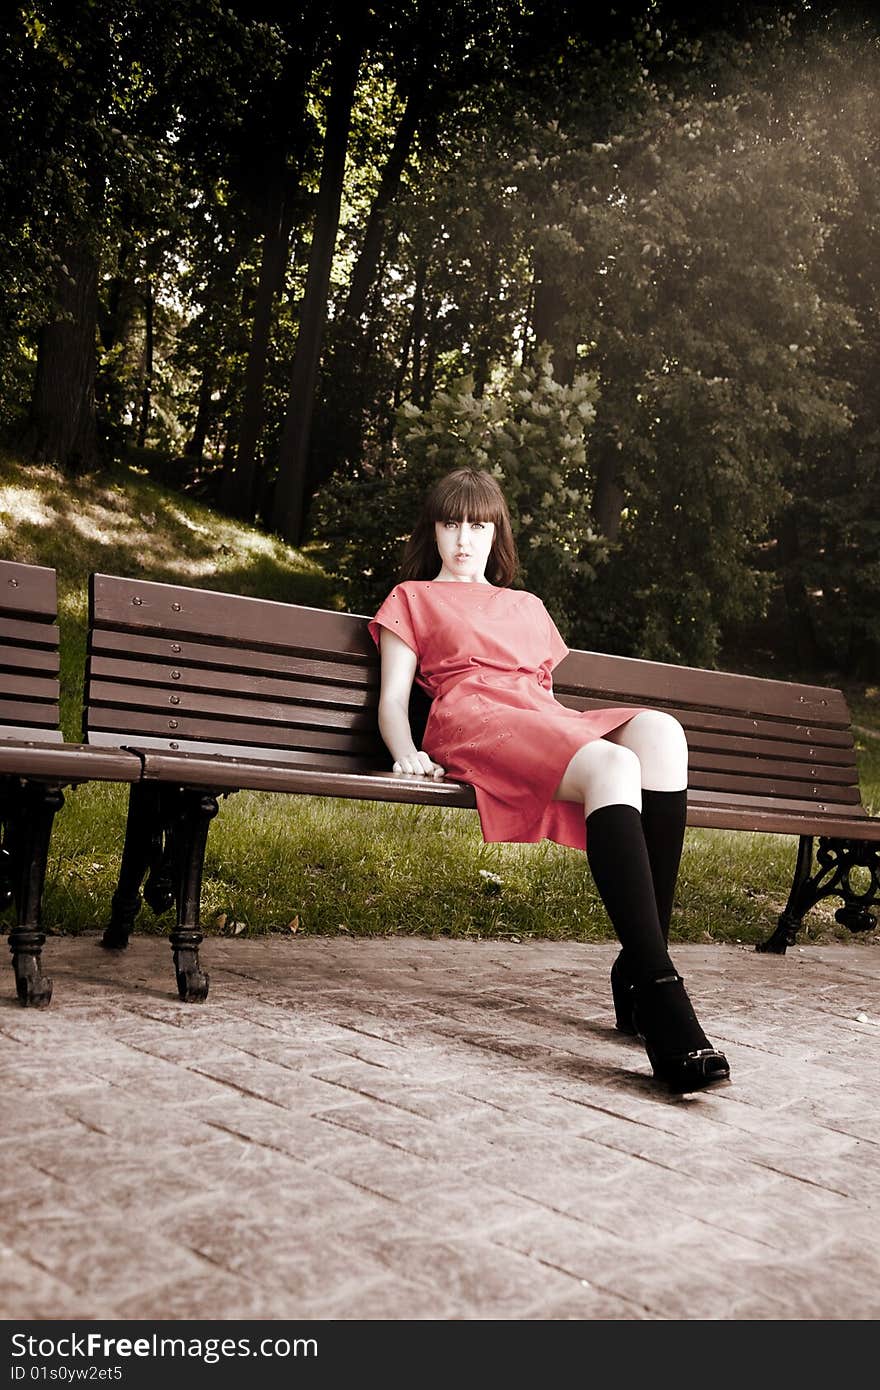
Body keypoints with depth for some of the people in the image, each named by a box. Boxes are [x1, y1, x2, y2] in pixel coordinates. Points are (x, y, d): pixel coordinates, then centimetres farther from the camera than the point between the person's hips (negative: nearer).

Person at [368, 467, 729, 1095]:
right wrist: (407, 754, -8)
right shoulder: (413, 597, 27)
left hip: (552, 722, 5)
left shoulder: (528, 606, 40)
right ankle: (661, 997, -49)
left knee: (660, 730, -33)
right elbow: (393, 697, 14)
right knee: (612, 766, -37)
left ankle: (639, 969, -34)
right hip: (474, 720, -5)